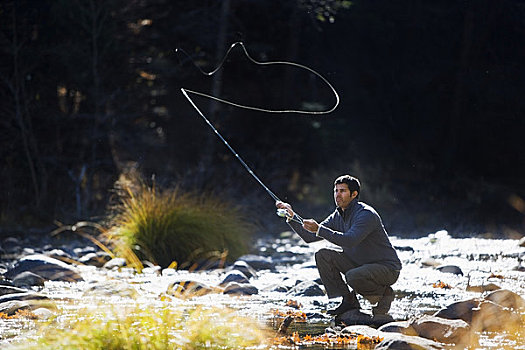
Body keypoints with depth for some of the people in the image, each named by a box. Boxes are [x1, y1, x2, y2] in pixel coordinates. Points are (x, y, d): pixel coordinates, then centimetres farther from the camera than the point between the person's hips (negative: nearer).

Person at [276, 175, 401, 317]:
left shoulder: (366, 214, -22)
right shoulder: (338, 217, 5)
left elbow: (349, 240, -36)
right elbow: (310, 237, 4)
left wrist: (319, 229, -40)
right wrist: (291, 217, -7)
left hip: (387, 268, -8)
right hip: (359, 263, 8)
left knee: (353, 276, -36)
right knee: (323, 255, -6)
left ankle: (383, 293, -4)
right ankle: (349, 301, -3)